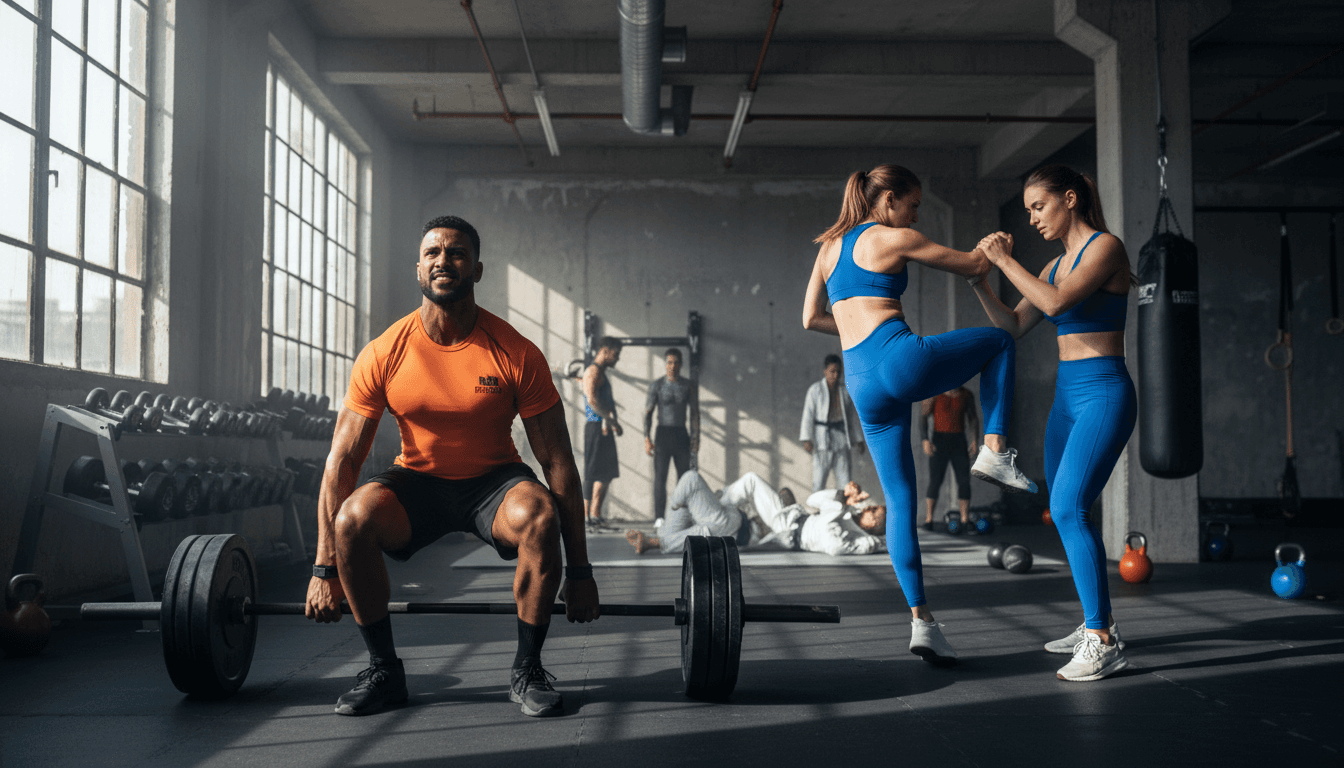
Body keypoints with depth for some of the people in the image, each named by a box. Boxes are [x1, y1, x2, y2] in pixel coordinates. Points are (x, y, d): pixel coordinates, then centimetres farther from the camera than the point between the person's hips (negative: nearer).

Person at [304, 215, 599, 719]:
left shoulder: (517, 355, -18)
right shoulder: (382, 355, -14)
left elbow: (558, 462, -14)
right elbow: (341, 461, -10)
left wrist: (579, 570, -14)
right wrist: (324, 569, -12)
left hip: (493, 480, -1)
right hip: (418, 480, 1)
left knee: (538, 515, -35)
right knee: (353, 517, -30)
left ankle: (527, 671, -14)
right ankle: (384, 671, -9)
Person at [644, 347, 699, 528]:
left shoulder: (688, 385, 6)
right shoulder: (657, 385, 1)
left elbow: (694, 413, 9)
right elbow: (648, 413, 0)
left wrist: (696, 438, 0)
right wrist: (647, 439, -9)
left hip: (681, 434, 2)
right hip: (663, 433, -2)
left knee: (684, 476, -1)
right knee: (660, 476, -7)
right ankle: (659, 517, -8)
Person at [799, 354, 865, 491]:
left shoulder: (844, 392, 12)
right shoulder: (815, 390, 1)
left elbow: (852, 417, 19)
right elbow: (808, 415, -4)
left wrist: (858, 439, 16)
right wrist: (806, 439, -12)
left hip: (841, 439, 4)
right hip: (822, 438, -4)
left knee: (844, 478, -1)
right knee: (819, 477, -6)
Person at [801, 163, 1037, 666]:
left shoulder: (829, 246, 20)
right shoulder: (894, 239, 1)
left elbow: (811, 318, 23)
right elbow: (974, 267, 8)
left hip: (860, 382, 7)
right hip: (900, 360, -7)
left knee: (899, 502, 9)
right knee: (999, 340, 18)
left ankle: (921, 620, 6)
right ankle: (995, 452, 8)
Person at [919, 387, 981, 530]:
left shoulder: (966, 395, 6)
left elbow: (973, 418, 12)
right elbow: (923, 417, -6)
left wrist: (975, 440, 1)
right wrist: (925, 441, -16)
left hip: (959, 442, 3)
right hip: (939, 441, -3)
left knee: (964, 481, -3)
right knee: (935, 481, -8)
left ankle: (965, 520, 2)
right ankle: (928, 520, -1)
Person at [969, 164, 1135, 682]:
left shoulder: (1105, 247, -7)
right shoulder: (1056, 265, 16)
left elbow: (1056, 303, -21)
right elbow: (1013, 326, 16)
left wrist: (1006, 260, -14)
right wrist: (979, 280, 6)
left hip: (1104, 393, -9)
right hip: (1067, 395, 9)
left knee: (1069, 508, -20)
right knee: (1064, 511, 12)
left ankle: (1103, 642, -17)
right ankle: (1095, 625, 23)